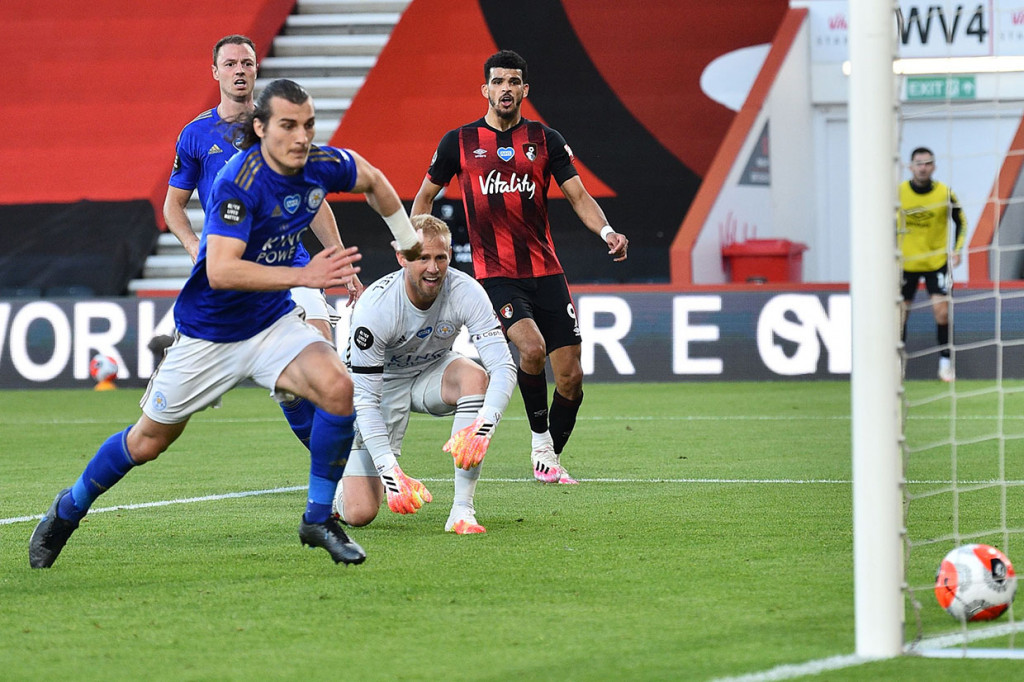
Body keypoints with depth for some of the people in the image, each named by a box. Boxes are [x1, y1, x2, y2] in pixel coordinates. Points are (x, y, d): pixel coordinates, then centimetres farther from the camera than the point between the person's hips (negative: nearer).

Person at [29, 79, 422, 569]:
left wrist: (410, 244, 22)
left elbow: (372, 180, 14)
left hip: (273, 324, 4)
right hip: (207, 334, -4)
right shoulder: (238, 182, -28)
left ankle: (319, 518, -7)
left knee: (338, 389, -24)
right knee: (148, 442, 11)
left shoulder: (322, 166, -10)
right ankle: (69, 508, 38)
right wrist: (302, 276, -43)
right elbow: (221, 271, -38)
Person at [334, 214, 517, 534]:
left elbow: (503, 367, -31)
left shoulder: (466, 292, -26)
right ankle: (340, 483, 26)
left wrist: (483, 426, -50)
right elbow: (365, 399, -28)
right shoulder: (374, 307, -31)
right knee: (359, 514, -15)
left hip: (433, 372, 3)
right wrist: (389, 469, -39)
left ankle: (462, 511, -31)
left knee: (475, 376, -35)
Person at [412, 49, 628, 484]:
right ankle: (540, 441, -8)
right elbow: (425, 196, 17)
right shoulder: (459, 142, 5)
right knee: (532, 347, -28)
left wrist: (606, 231, -17)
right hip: (494, 275, -3)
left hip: (545, 272, 3)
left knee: (571, 376, -3)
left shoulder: (546, 140, 7)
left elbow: (578, 195, 1)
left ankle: (551, 459, 19)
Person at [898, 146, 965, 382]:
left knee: (942, 311, -10)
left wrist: (956, 249, -3)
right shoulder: (898, 193, -7)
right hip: (906, 263, 1)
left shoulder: (945, 193, -8)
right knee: (900, 313, 0)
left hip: (937, 262, -1)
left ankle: (945, 361, 2)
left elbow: (960, 222, 7)